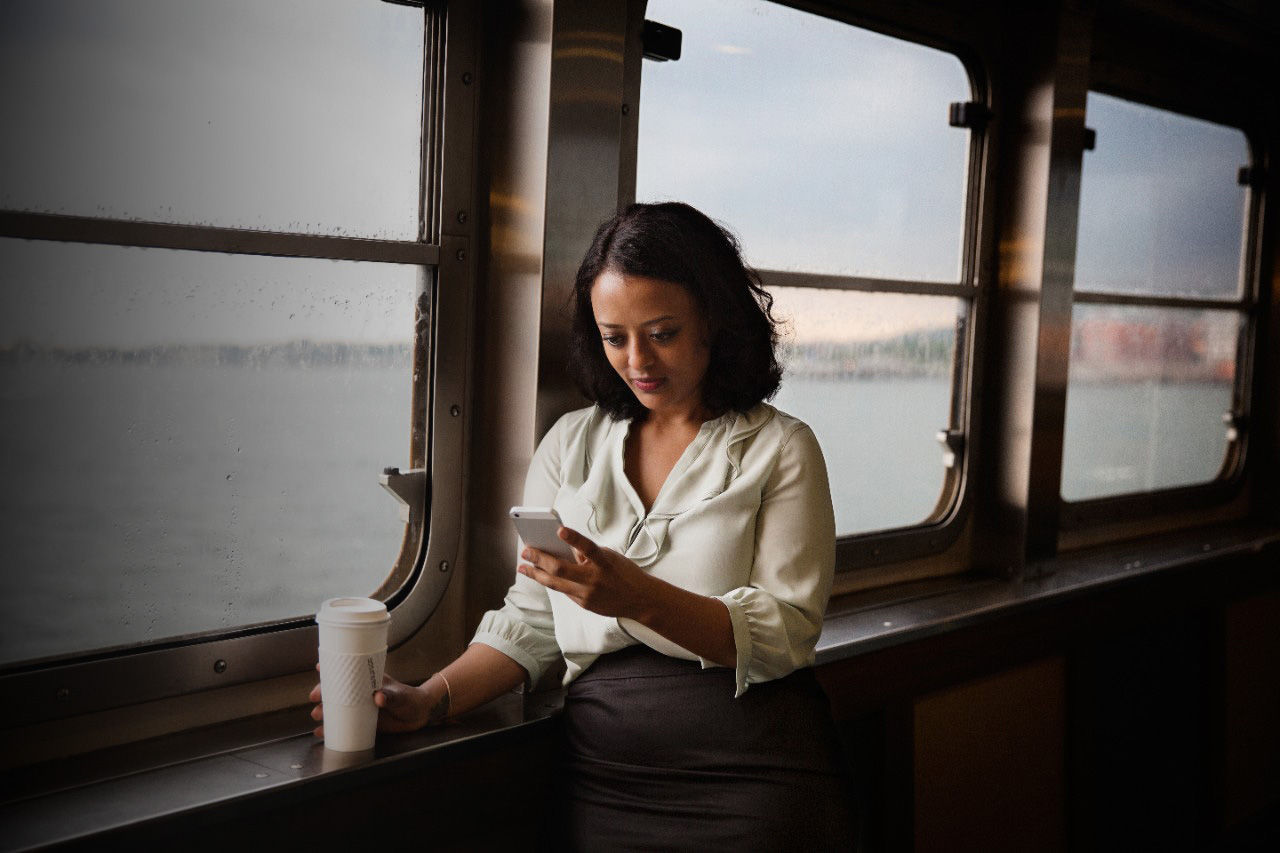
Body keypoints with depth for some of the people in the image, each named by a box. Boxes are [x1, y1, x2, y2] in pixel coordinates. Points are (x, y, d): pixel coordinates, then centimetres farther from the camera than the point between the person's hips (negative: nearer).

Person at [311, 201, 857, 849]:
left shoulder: (780, 450, 0)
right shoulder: (570, 444, 11)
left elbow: (786, 635, -10)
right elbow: (531, 620, 10)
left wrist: (639, 597, -24)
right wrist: (430, 699, -6)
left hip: (752, 772, -2)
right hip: (602, 771, 3)